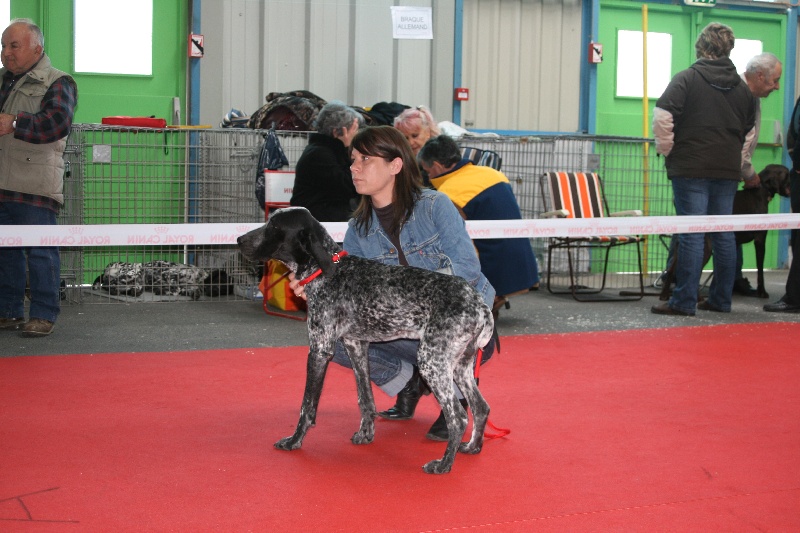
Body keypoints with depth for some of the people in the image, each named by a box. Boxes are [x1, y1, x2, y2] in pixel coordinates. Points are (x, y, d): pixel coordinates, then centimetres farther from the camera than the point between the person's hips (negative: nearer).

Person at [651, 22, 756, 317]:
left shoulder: (687, 78, -7)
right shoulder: (743, 88, 10)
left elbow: (662, 118, -15)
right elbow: (749, 130, 15)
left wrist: (667, 150, -1)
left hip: (691, 168, -5)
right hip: (728, 170, 5)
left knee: (691, 234, -5)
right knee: (724, 234, 10)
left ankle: (684, 301, -4)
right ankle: (721, 299, 15)